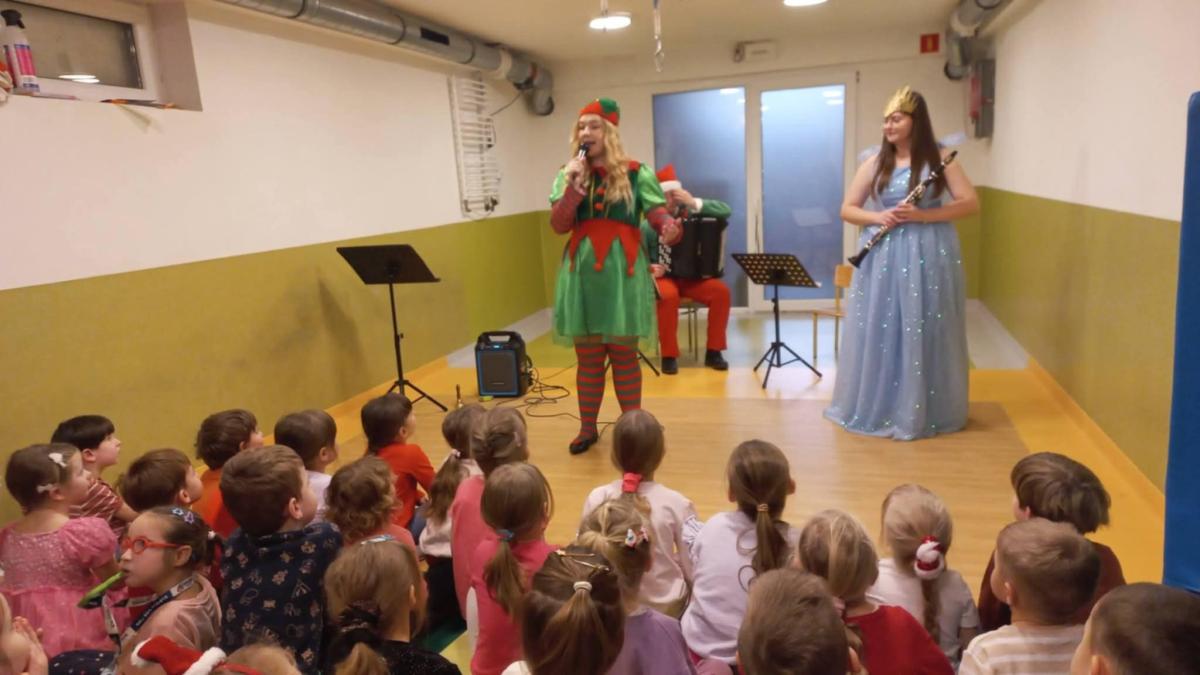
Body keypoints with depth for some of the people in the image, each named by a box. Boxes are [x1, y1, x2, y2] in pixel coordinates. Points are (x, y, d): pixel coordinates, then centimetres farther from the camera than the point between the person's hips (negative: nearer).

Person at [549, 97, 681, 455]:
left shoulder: (636, 174, 1)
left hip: (623, 273, -2)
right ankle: (587, 429, 23)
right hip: (582, 273, 3)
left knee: (624, 354, 5)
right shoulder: (567, 175, 9)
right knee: (587, 356, 10)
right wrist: (575, 185, -11)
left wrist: (670, 227, -30)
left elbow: (658, 212, -6)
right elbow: (558, 225, -1)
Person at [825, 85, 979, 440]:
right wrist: (878, 217, -11)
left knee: (924, 334, 1)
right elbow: (847, 210, 8)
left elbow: (971, 203, -4)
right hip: (882, 258, 2)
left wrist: (923, 215, -16)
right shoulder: (875, 163, 7)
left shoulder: (939, 159, 1)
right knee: (878, 332, 3)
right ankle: (875, 408, 15)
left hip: (928, 257, -2)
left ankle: (926, 410, 13)